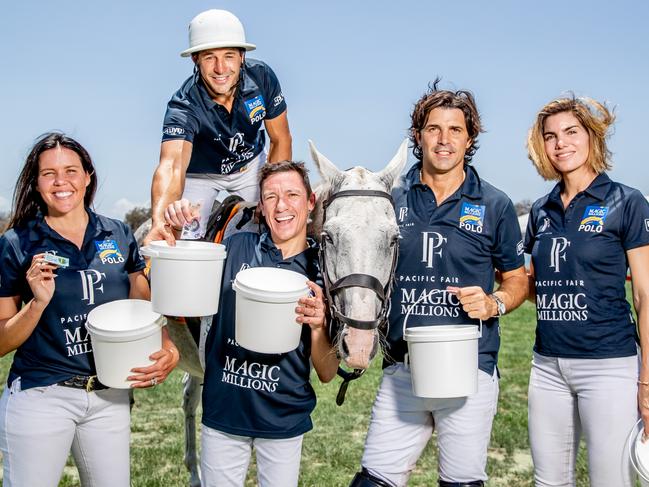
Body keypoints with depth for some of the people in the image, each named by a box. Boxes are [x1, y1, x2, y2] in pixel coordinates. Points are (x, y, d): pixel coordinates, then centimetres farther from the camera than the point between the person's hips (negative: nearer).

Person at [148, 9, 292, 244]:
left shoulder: (261, 76, -26)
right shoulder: (184, 105, -35)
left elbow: (280, 139, -13)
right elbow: (172, 164, -51)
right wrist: (159, 220, -70)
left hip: (251, 164, 3)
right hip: (200, 172, -2)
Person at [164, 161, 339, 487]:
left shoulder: (323, 270, -6)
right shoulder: (236, 248, -4)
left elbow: (327, 373, -5)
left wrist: (318, 327, -25)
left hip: (285, 418, -1)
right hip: (223, 408, 1)